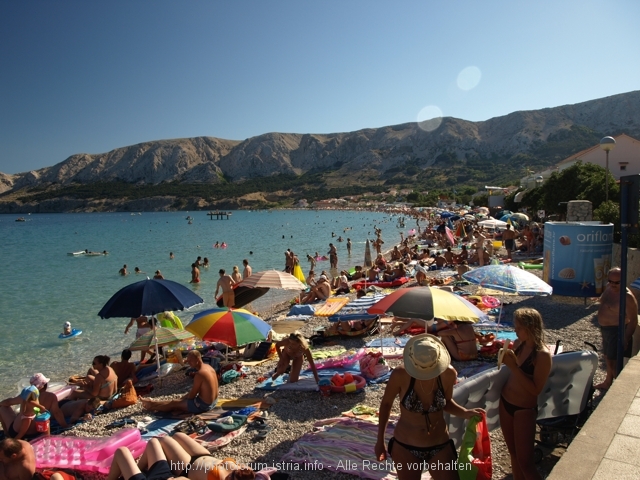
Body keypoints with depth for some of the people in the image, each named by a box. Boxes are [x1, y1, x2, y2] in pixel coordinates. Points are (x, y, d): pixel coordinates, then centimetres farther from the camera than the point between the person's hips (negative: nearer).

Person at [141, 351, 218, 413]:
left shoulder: (199, 374, -27)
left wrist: (185, 397, 4)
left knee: (174, 403, 12)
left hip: (202, 405, -8)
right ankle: (153, 403, 40)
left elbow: (192, 395, -16)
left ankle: (151, 405, 33)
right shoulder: (208, 367, 2)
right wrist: (185, 397, 15)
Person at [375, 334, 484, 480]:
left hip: (440, 446, 2)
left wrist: (465, 413, -15)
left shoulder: (448, 374, -16)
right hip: (405, 447, -1)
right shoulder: (400, 374, -23)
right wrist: (380, 441, 1)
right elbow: (386, 404, -5)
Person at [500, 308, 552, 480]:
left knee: (525, 462, -1)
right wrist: (506, 359, 0)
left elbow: (536, 390, -25)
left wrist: (513, 367, -29)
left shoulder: (543, 355, -21)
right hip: (505, 403, 7)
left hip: (524, 410, -7)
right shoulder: (518, 344, -1)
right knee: (513, 454, 18)